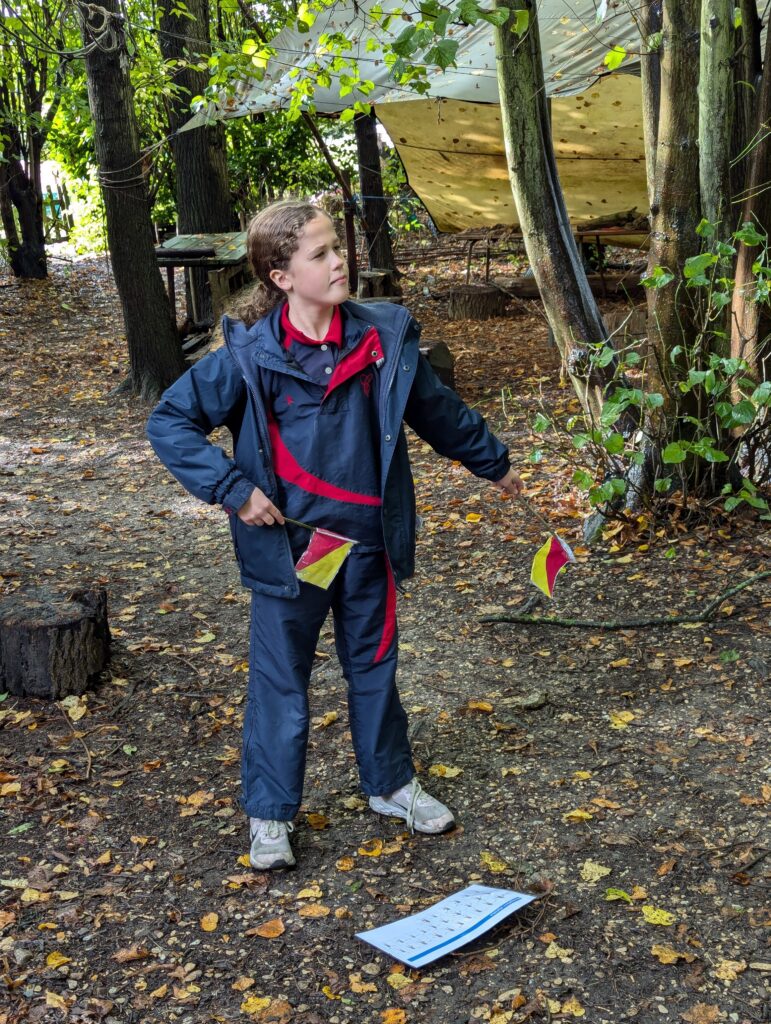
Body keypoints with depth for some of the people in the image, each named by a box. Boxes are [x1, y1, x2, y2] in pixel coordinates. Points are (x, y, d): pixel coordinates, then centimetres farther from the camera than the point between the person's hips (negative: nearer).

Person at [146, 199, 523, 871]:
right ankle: (270, 814, 24)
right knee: (281, 678, 8)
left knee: (375, 664, 19)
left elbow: (437, 410, 12)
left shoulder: (384, 338, -3)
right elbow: (170, 421, -9)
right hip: (288, 544, -3)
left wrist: (493, 462, 23)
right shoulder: (251, 357, -14)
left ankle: (391, 783, 38)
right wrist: (232, 489, -18)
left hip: (368, 539, 3)